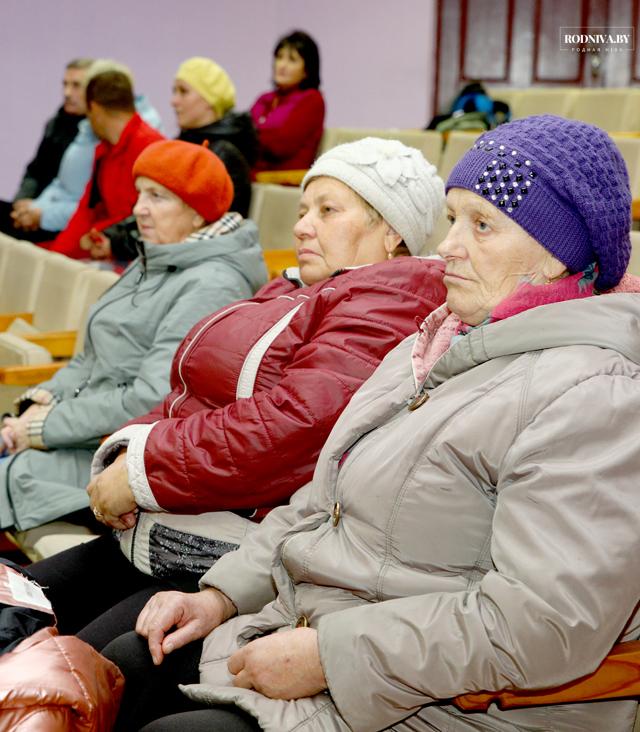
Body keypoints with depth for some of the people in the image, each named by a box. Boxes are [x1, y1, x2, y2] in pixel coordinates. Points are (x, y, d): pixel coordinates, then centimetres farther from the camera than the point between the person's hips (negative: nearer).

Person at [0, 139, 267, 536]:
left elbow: (153, 399, -22)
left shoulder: (212, 287, -16)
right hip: (91, 431, 9)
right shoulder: (151, 265, 15)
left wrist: (48, 426, -15)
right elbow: (92, 359, 17)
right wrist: (42, 401, -1)